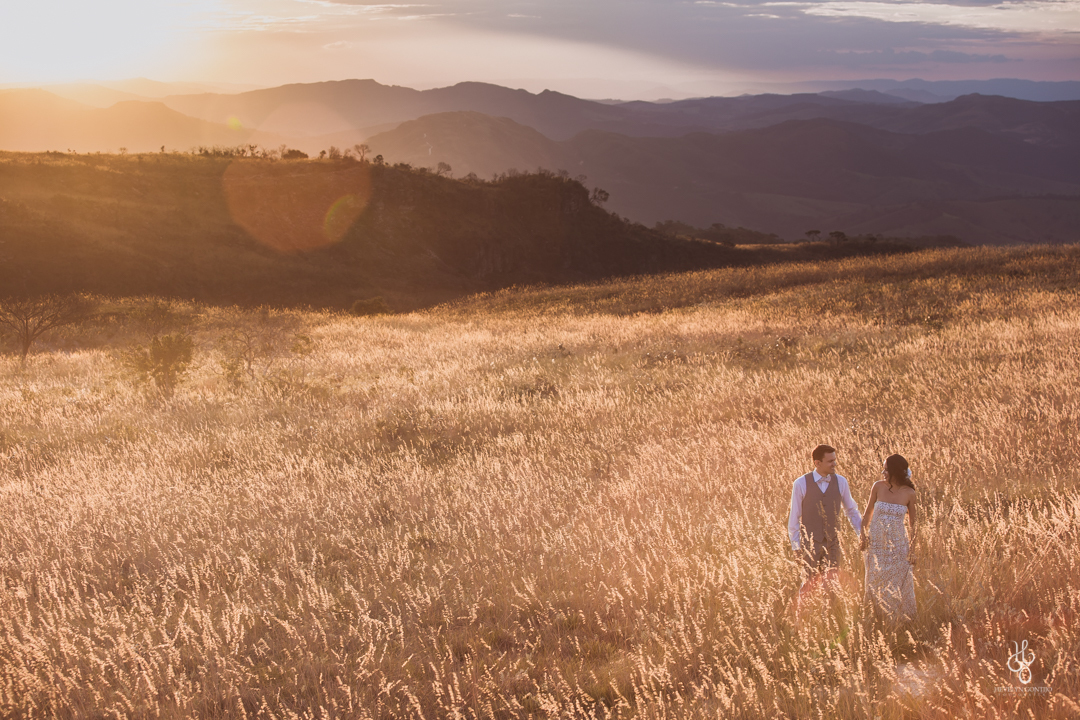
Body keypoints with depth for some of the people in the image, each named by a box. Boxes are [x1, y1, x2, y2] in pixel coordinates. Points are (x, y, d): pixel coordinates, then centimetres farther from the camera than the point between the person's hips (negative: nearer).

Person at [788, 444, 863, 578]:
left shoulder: (841, 482, 0)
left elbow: (851, 511, 13)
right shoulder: (800, 484, -8)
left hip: (833, 542, 2)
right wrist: (796, 547, -3)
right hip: (809, 543, -2)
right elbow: (794, 516, -3)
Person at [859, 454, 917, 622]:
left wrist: (912, 549, -2)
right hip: (876, 543, 1)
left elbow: (912, 523, 1)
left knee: (897, 586, 5)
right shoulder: (878, 486, -6)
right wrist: (863, 535, -3)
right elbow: (868, 513, 5)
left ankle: (900, 620, 19)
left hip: (897, 545, -1)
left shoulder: (909, 493, -7)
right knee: (876, 583, 11)